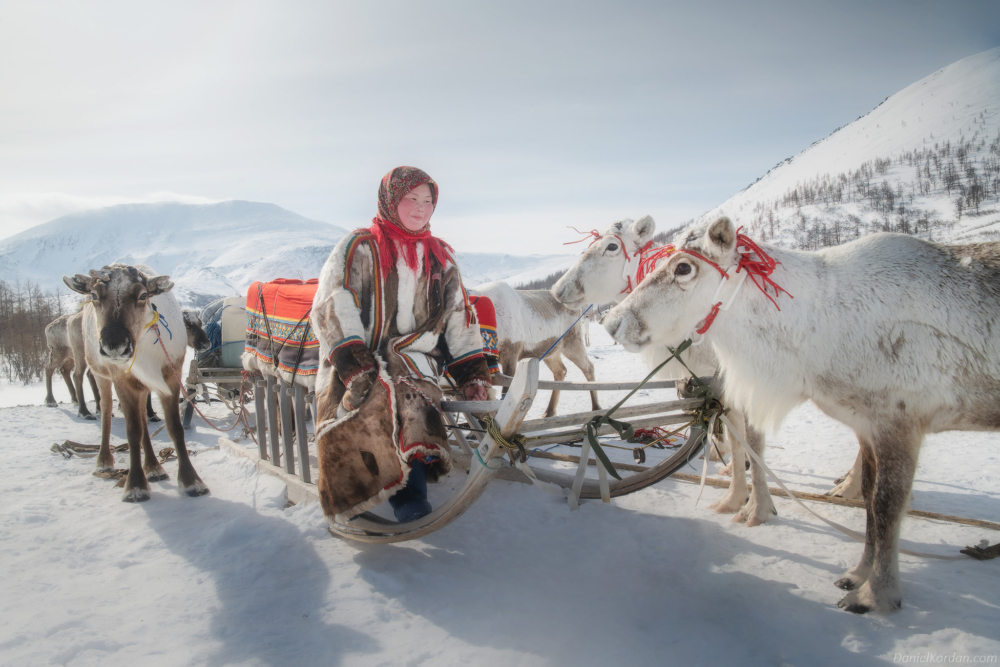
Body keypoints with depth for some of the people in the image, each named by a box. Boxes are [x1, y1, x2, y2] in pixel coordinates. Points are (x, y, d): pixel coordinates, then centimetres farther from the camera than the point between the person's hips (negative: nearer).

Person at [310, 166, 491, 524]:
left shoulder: (441, 257, 22)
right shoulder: (359, 247, 7)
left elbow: (460, 320, 23)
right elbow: (332, 310, -4)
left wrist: (471, 374, 12)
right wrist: (353, 365, -17)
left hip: (413, 363, 2)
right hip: (357, 365, -2)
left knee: (412, 406, -33)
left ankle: (409, 499, -40)